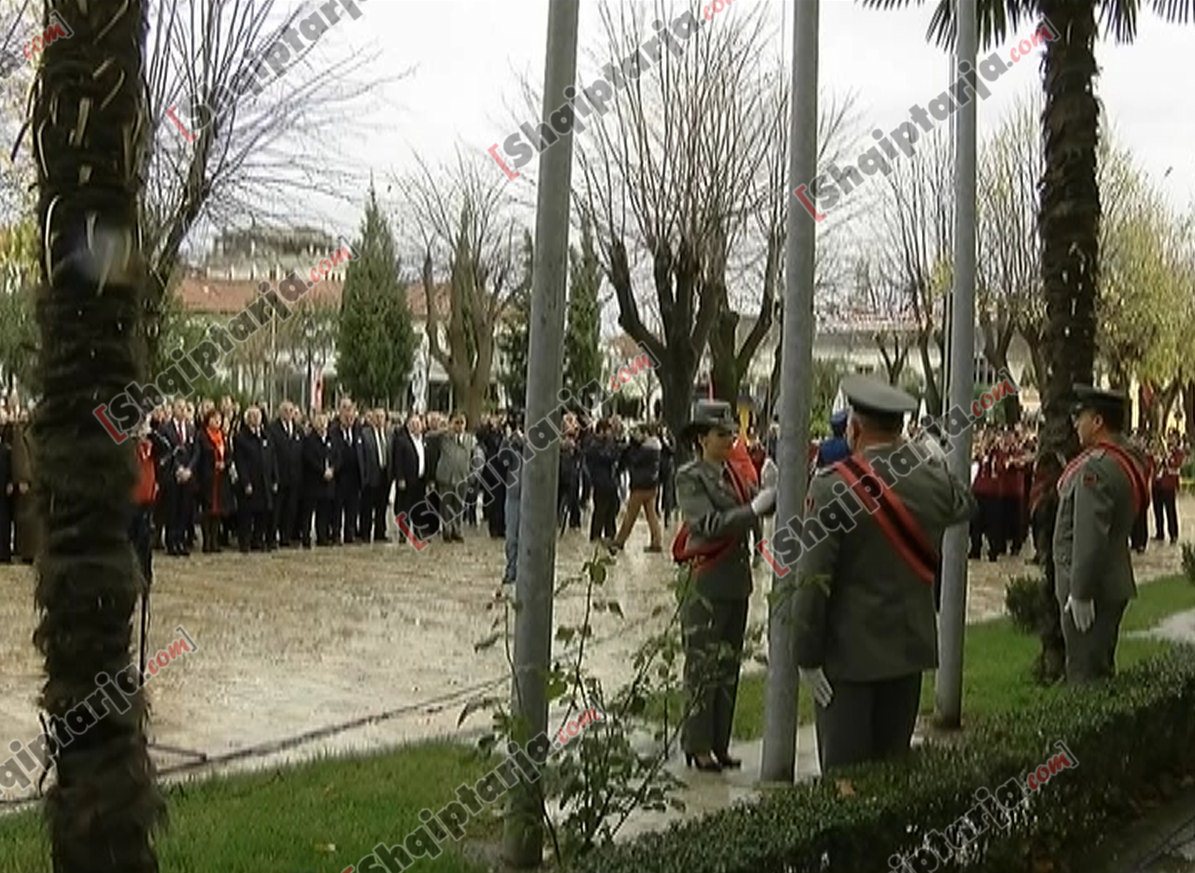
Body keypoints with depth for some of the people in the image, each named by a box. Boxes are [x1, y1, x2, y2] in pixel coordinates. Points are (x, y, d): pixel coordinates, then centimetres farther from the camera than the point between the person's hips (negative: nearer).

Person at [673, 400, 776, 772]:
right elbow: (710, 525, -21)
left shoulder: (730, 473, 10)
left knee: (729, 667, 12)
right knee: (704, 667, -1)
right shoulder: (689, 477, -11)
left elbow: (759, 507, 8)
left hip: (737, 583, 7)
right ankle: (698, 746, 9)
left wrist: (772, 489, -9)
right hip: (707, 584, -7)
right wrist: (756, 508, -24)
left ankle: (719, 744, 20)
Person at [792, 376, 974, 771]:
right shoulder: (933, 478, -1)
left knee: (845, 771, 2)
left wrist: (807, 655, -10)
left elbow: (813, 579, -17)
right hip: (910, 647, 5)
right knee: (895, 764, 15)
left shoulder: (832, 487, -16)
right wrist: (922, 454, 22)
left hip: (848, 652, -5)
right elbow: (965, 504, 25)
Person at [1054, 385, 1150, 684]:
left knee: (1085, 674, -3)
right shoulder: (1129, 460, 11)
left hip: (1090, 584, -10)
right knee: (1102, 668, 19)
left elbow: (1090, 536, -25)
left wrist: (1080, 593, -22)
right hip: (1115, 583, 10)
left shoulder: (1096, 467, -21)